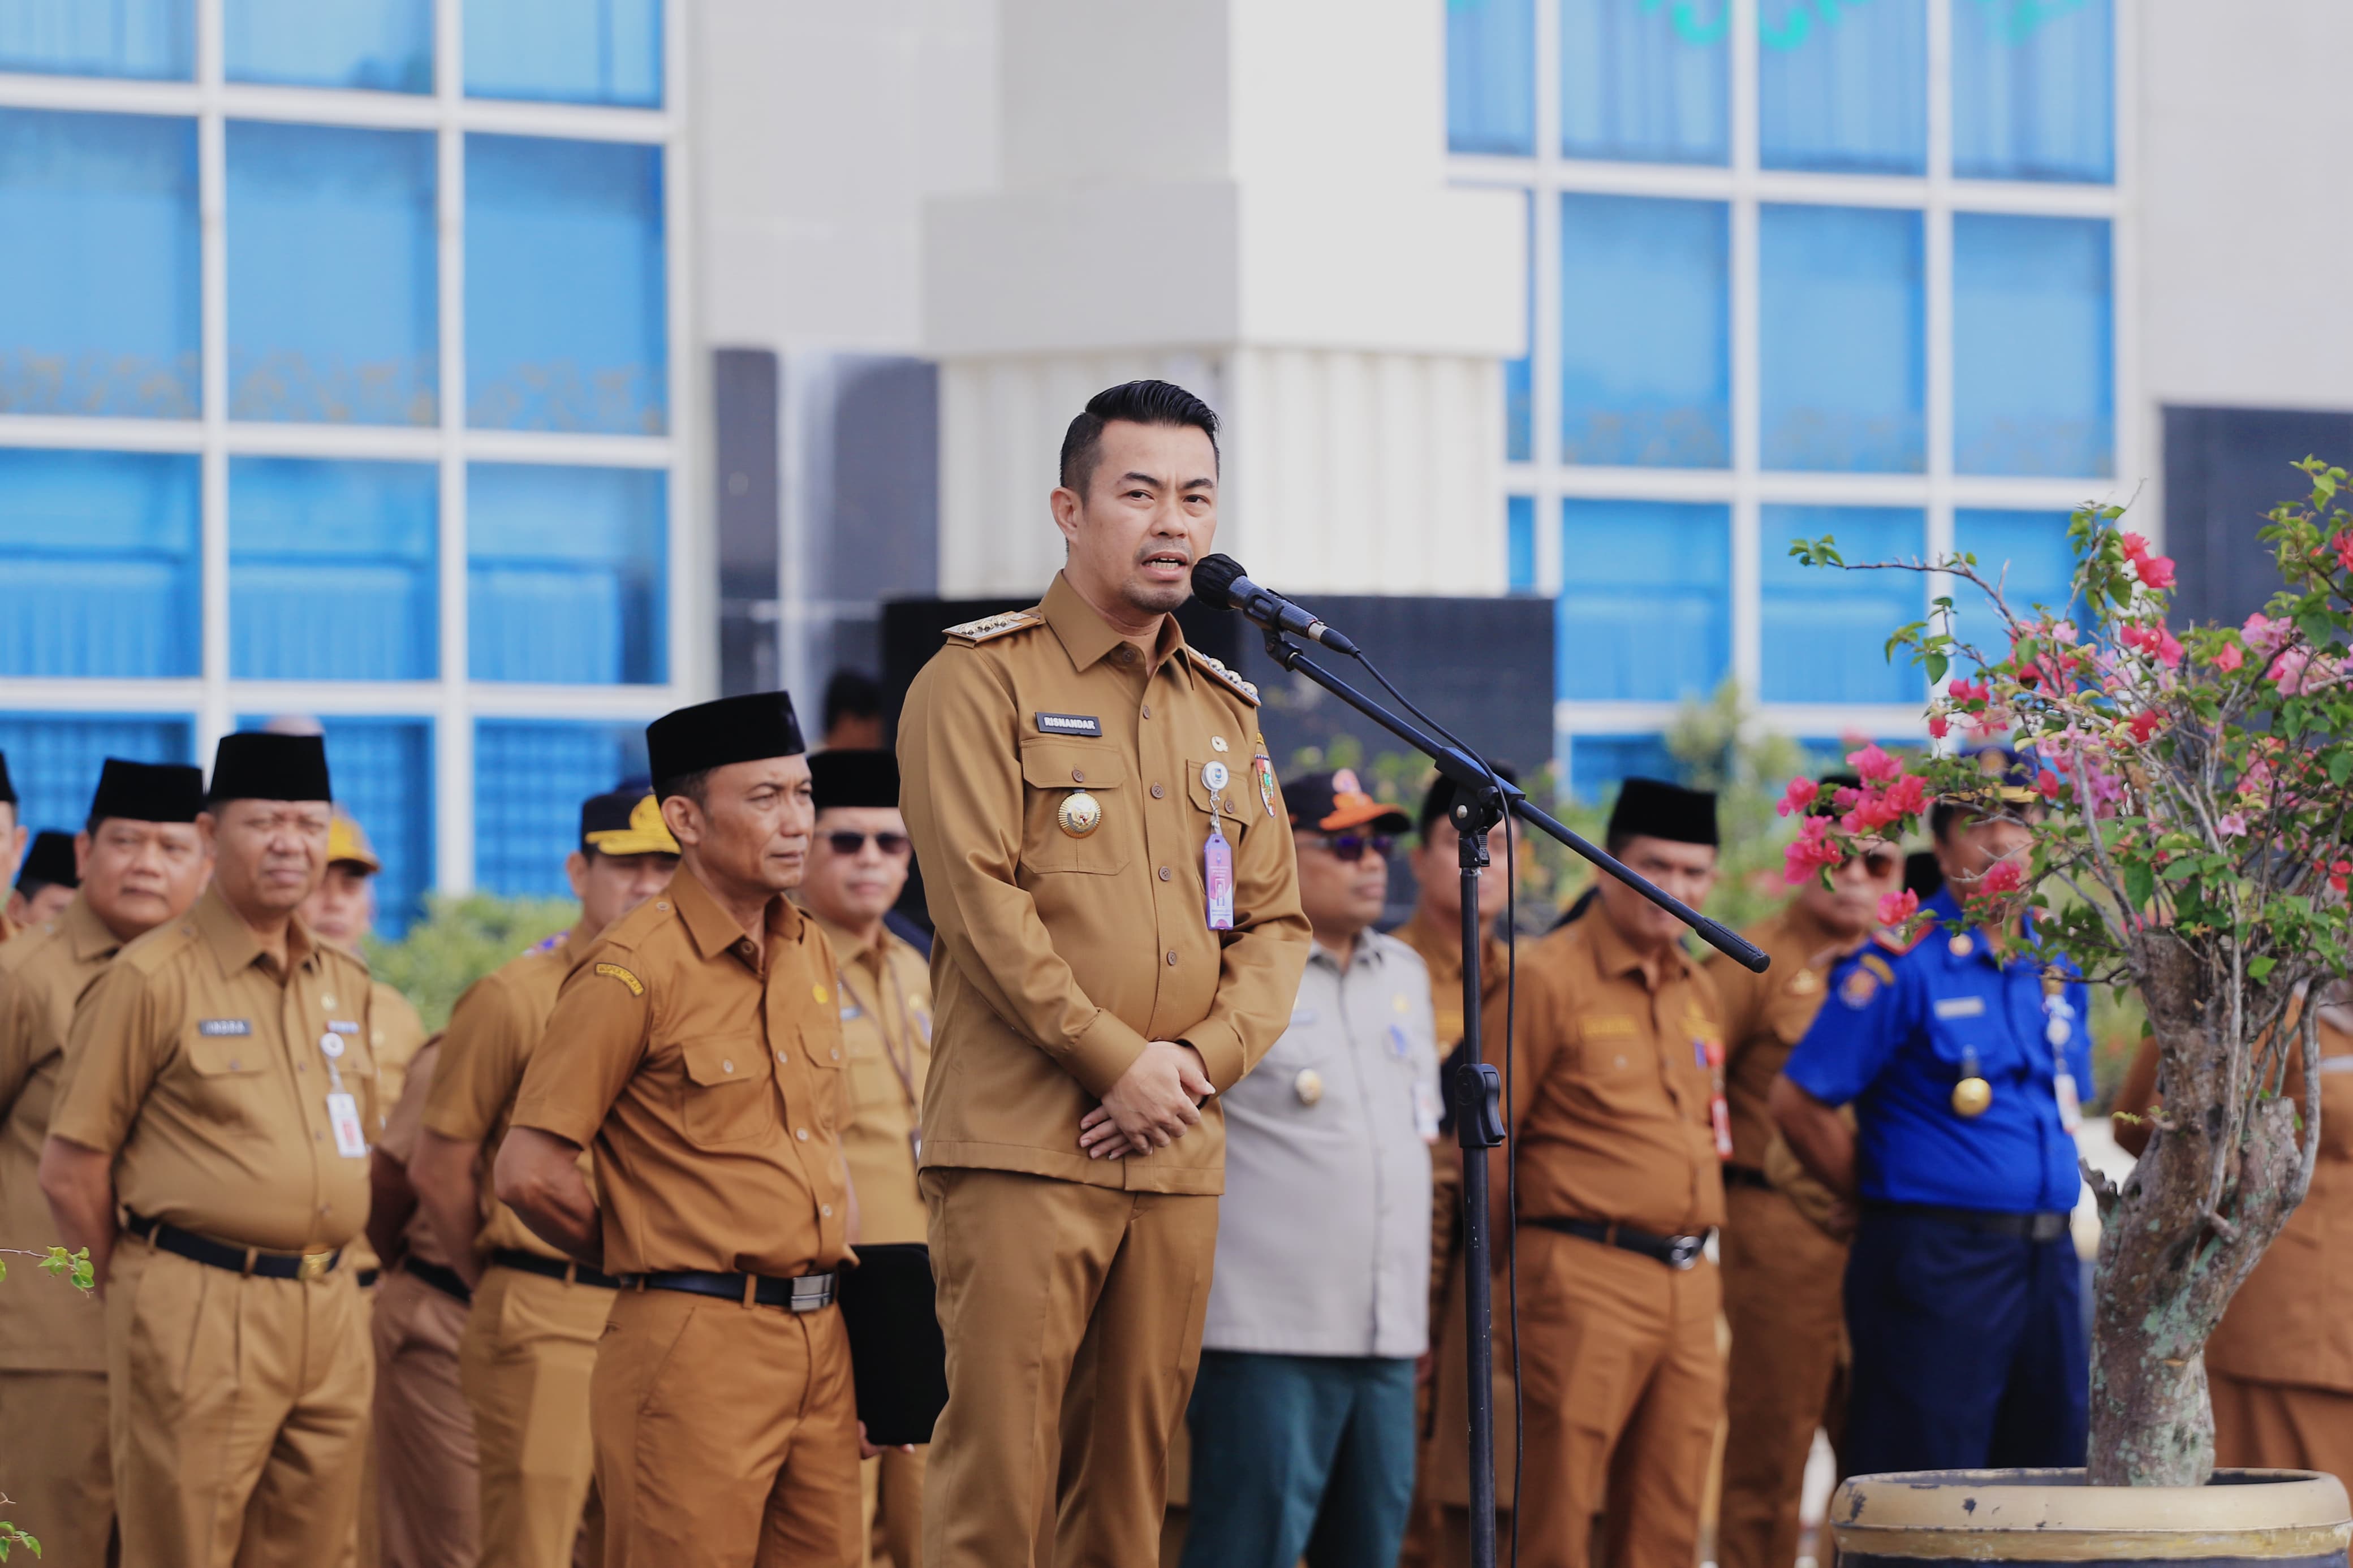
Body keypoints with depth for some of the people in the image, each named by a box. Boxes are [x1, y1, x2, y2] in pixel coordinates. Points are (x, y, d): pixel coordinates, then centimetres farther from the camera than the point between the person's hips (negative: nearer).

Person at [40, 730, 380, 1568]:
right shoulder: (151, 978, -5)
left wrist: (329, 1285, 15)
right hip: (201, 1320, -6)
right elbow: (69, 1169, -4)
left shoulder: (345, 983, 14)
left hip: (330, 1314, 6)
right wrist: (142, 1295, 2)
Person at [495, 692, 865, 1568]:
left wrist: (821, 1271, 13)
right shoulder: (635, 971, -10)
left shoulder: (811, 958, 14)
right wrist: (654, 1262, 1)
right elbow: (528, 1172, -12)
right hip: (698, 1350, -7)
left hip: (821, 1346, 7)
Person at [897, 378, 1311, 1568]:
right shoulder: (983, 680, 0)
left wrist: (1201, 1058, -4)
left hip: (1178, 1156, 6)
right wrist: (1115, 1060, -13)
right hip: (1022, 1145, -6)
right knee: (996, 1470, -9)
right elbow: (978, 897, -10)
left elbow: (1274, 921, 15)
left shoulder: (1227, 712, 19)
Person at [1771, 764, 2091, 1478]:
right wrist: (1886, 1197, 0)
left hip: (2048, 1257, 7)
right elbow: (1797, 1101, -7)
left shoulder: (2059, 962, 13)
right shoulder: (1902, 964, -8)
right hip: (1936, 1266, -7)